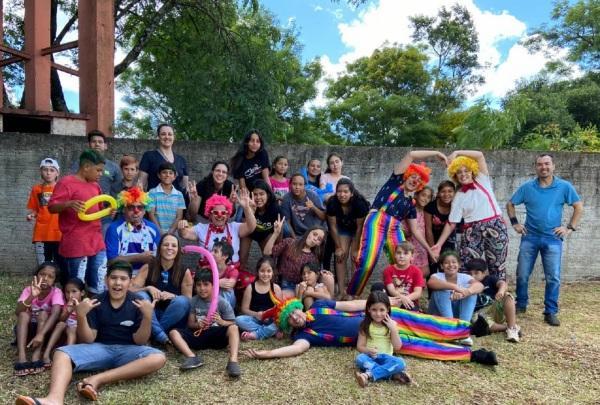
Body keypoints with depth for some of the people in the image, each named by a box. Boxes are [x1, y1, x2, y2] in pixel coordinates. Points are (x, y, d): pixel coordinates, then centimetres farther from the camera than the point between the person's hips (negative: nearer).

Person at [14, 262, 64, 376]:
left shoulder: (56, 292, -18)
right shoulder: (29, 290, -13)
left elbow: (55, 314, -34)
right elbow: (18, 312, -27)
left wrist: (41, 334, -48)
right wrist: (32, 296, -45)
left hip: (46, 328, -2)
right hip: (27, 328, 2)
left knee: (43, 313, -29)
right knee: (24, 314, -26)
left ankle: (36, 357, -39)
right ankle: (22, 357, -39)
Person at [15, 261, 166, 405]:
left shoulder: (137, 304, -4)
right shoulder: (97, 303, 0)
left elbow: (139, 341, -7)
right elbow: (88, 340, -3)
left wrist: (147, 317, -24)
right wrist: (81, 316, -20)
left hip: (128, 350, -2)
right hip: (100, 348, 2)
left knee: (158, 358, -31)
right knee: (61, 353, -21)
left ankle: (97, 379, -33)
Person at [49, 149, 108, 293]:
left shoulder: (95, 185, 16)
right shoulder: (66, 182, -7)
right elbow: (52, 207, -12)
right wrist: (69, 204, -31)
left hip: (97, 243, 7)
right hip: (75, 246, -7)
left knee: (99, 289, 10)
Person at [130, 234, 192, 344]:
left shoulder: (185, 272, -5)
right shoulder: (148, 268, -4)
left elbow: (189, 301, -4)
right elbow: (130, 290, -8)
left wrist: (173, 296, -24)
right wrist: (148, 288, -26)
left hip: (172, 319, 0)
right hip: (150, 316, 1)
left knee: (182, 301, -29)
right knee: (141, 295, -26)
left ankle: (155, 332, -17)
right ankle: (160, 335, -26)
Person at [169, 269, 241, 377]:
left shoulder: (222, 302, -4)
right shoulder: (194, 301, 4)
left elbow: (232, 324, -3)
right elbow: (190, 324, 7)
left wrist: (221, 321, -25)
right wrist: (198, 325, -17)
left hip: (216, 336, -3)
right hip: (199, 335, 3)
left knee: (234, 328, -31)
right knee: (173, 332, -18)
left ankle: (233, 361, -49)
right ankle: (192, 357, -41)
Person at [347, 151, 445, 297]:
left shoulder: (411, 203, 25)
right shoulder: (396, 180, 15)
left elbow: (415, 230, 26)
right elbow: (411, 155, 8)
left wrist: (429, 250, 23)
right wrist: (436, 153, 13)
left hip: (394, 228, 6)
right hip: (377, 222, -6)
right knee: (367, 263, -19)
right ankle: (350, 296, -7)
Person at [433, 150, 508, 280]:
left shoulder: (482, 180, 7)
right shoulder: (458, 197, 5)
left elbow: (480, 155, -5)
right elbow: (451, 223, 2)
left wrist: (456, 153, -1)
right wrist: (439, 244, -5)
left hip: (496, 227, 0)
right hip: (473, 232, 0)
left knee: (497, 266, 5)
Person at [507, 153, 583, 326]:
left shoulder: (564, 186, -3)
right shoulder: (527, 187, 0)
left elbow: (579, 207, 3)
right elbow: (510, 204, 9)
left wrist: (570, 228, -3)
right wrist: (515, 223, 2)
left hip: (553, 239, -1)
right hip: (530, 237, 1)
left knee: (553, 278, 0)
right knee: (522, 275, 6)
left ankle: (551, 312, 13)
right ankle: (521, 305, 24)